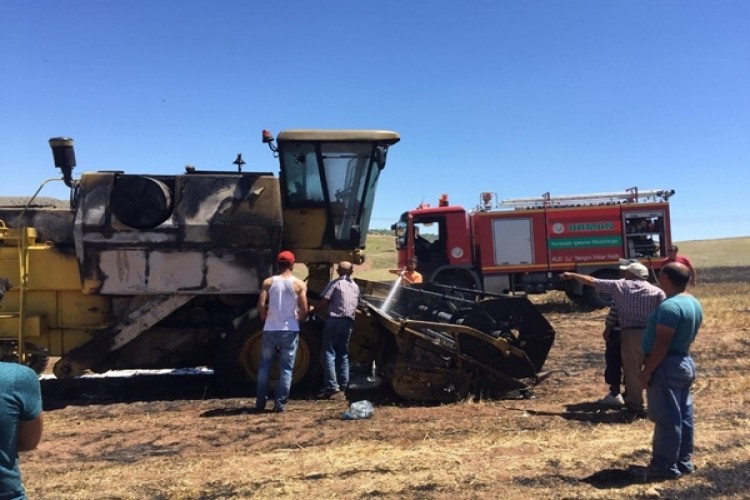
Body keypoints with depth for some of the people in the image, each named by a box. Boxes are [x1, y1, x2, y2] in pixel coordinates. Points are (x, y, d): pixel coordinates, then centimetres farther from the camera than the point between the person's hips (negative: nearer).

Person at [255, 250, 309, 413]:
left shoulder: (268, 282, -1)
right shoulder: (299, 284, -4)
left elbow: (261, 305, -9)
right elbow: (304, 310, -8)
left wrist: (265, 318, 10)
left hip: (270, 329, 1)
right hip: (290, 330, -1)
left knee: (264, 366, 14)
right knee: (286, 368, 7)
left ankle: (260, 403, 16)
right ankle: (280, 404, 6)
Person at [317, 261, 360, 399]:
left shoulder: (335, 283, -4)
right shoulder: (355, 287, 15)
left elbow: (323, 302, -9)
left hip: (334, 320, -6)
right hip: (348, 322, 6)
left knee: (328, 354, -4)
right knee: (343, 355, 15)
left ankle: (332, 387, -11)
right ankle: (343, 387, 15)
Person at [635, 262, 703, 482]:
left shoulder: (670, 306, -23)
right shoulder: (694, 303, 9)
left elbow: (661, 344, -24)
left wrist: (647, 371, -18)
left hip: (667, 366, -10)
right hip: (685, 363, 10)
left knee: (667, 419, -2)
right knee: (684, 416, 15)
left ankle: (665, 467, 5)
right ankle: (684, 461, 24)